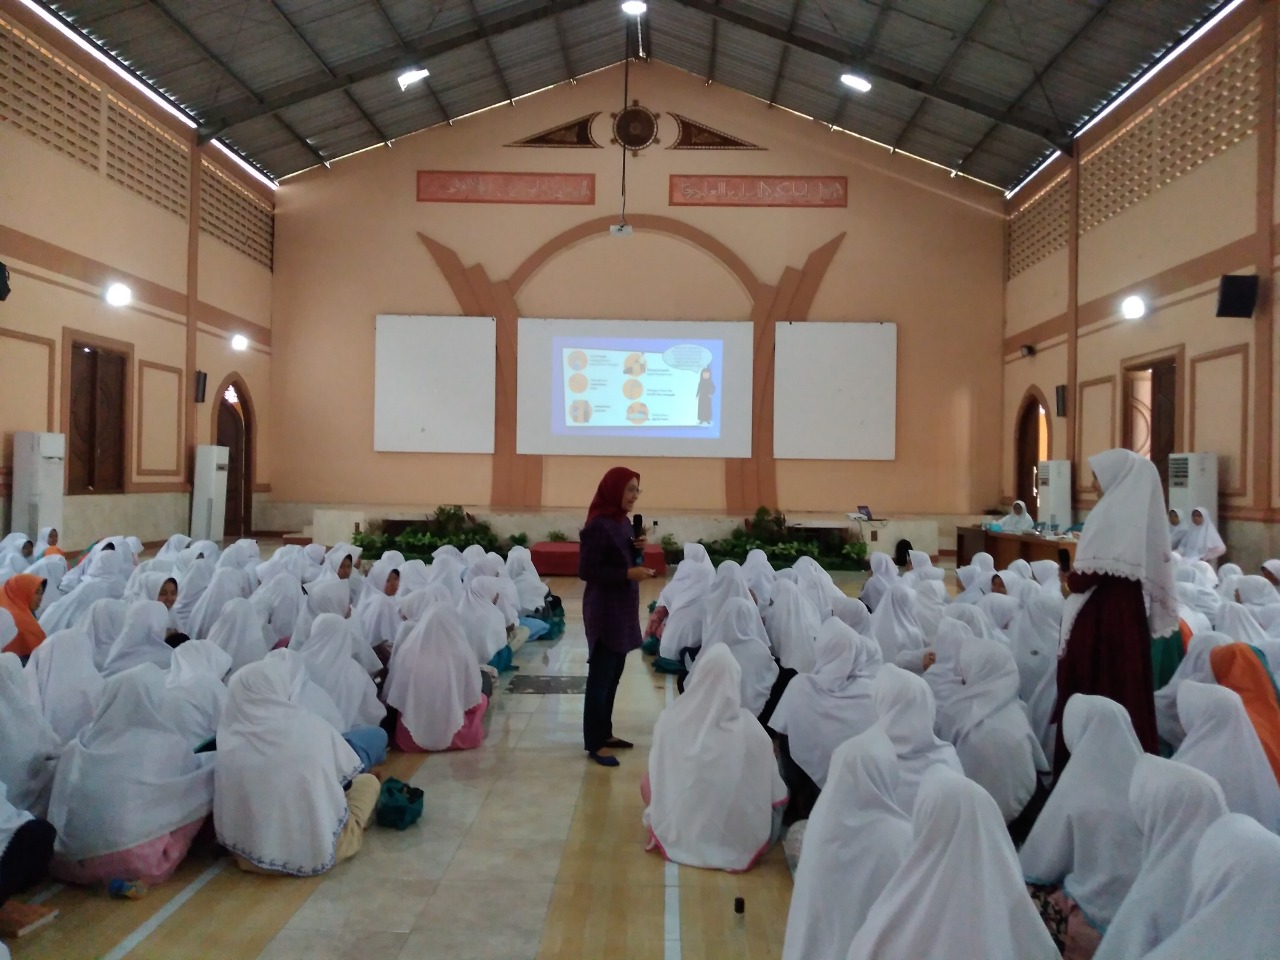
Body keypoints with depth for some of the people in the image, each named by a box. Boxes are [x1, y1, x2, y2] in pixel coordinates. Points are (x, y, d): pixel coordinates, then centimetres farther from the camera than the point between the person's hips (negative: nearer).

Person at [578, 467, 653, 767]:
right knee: (600, 676, -2)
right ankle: (594, 743, 6)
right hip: (604, 610, -9)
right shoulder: (598, 526, -18)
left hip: (623, 609, 9)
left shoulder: (623, 522, 8)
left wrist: (637, 549, -1)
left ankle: (604, 733, 26)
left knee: (613, 675, 15)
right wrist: (628, 573, -24)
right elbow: (587, 570, -21)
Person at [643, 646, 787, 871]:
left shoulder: (671, 720, -13)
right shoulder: (750, 728, -16)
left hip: (677, 838, 0)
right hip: (740, 843, 0)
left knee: (648, 780, 24)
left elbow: (654, 780, 1)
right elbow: (778, 796, -7)